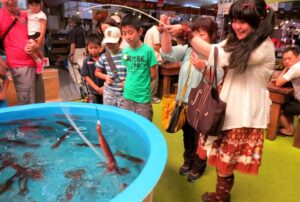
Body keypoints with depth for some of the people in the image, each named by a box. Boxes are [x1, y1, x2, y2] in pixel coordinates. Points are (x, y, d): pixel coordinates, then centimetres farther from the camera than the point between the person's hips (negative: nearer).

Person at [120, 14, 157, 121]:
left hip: (143, 97, -4)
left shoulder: (147, 50, -13)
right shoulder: (125, 51, 2)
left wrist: (140, 83, 2)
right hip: (127, 96, 5)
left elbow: (153, 75, -7)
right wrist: (130, 82, -2)